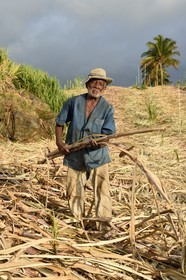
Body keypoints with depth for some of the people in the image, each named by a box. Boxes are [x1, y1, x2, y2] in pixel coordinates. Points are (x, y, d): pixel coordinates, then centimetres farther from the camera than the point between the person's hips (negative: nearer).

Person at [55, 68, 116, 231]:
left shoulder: (108, 108, -5)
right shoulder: (73, 102, -3)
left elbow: (108, 134, -11)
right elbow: (60, 122, 7)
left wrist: (98, 140, -32)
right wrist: (59, 142, -5)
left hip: (97, 156, -2)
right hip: (74, 157, 2)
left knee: (102, 191, -6)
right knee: (74, 192, 13)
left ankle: (104, 227, 7)